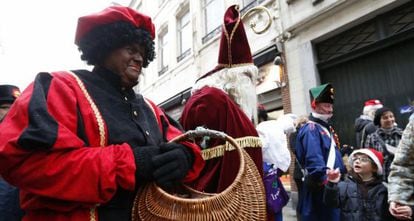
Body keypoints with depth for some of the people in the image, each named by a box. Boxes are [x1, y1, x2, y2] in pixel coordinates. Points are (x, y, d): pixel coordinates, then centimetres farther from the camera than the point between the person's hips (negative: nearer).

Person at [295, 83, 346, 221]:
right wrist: (326, 183, -23)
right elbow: (314, 163, -27)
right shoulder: (311, 130, -17)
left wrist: (343, 175, 17)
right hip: (320, 191, -10)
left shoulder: (326, 128, 14)